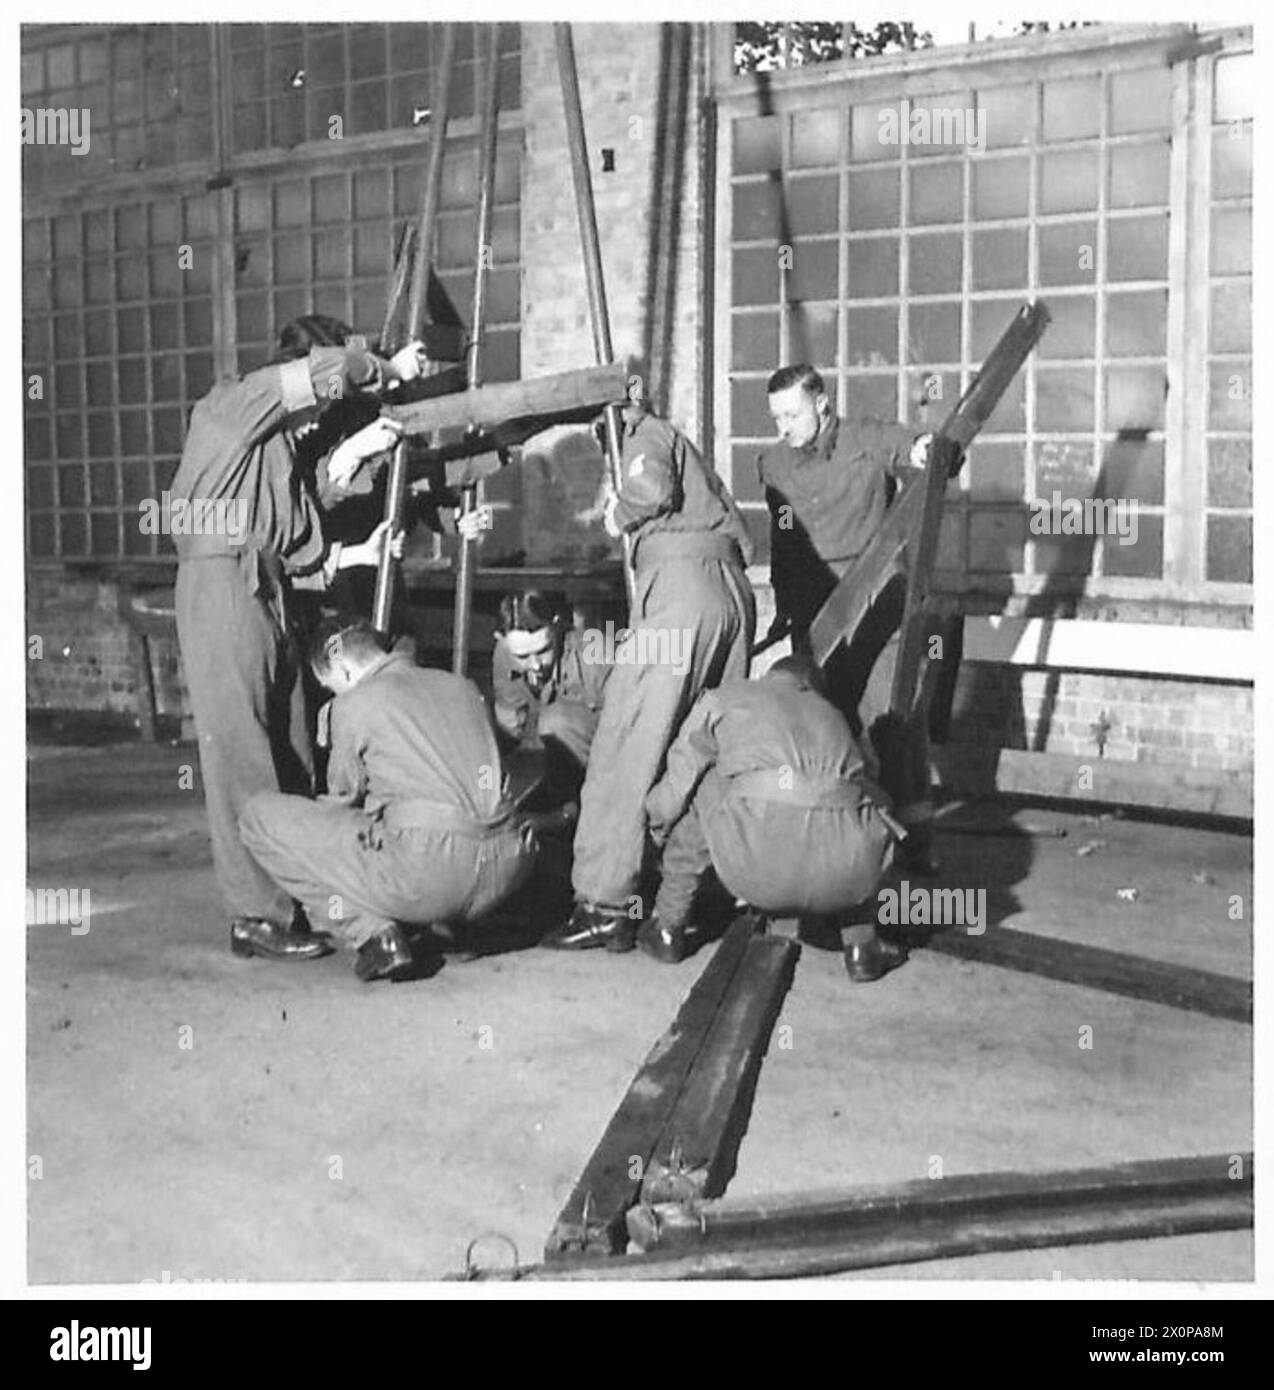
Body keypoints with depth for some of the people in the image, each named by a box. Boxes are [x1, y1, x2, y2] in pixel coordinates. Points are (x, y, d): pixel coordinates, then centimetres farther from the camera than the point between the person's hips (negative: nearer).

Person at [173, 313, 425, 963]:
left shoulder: (284, 445, 24)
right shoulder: (230, 407, -1)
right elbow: (331, 369, -13)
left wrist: (358, 553, 8)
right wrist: (387, 370, 3)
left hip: (271, 594, 9)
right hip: (221, 587, -9)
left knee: (292, 758, 6)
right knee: (240, 757, -9)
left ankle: (295, 896, 11)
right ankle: (256, 916, -7)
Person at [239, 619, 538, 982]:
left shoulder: (354, 704, 3)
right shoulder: (460, 686, 19)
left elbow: (345, 798, 15)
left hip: (429, 875, -7)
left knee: (260, 816, 6)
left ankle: (372, 933, -1)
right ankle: (446, 924, 22)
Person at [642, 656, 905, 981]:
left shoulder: (725, 697, 26)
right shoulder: (832, 714, 36)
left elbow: (676, 785, 25)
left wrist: (659, 827, 48)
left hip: (757, 864, -3)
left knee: (696, 786, 26)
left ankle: (669, 929, 30)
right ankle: (861, 946, 28)